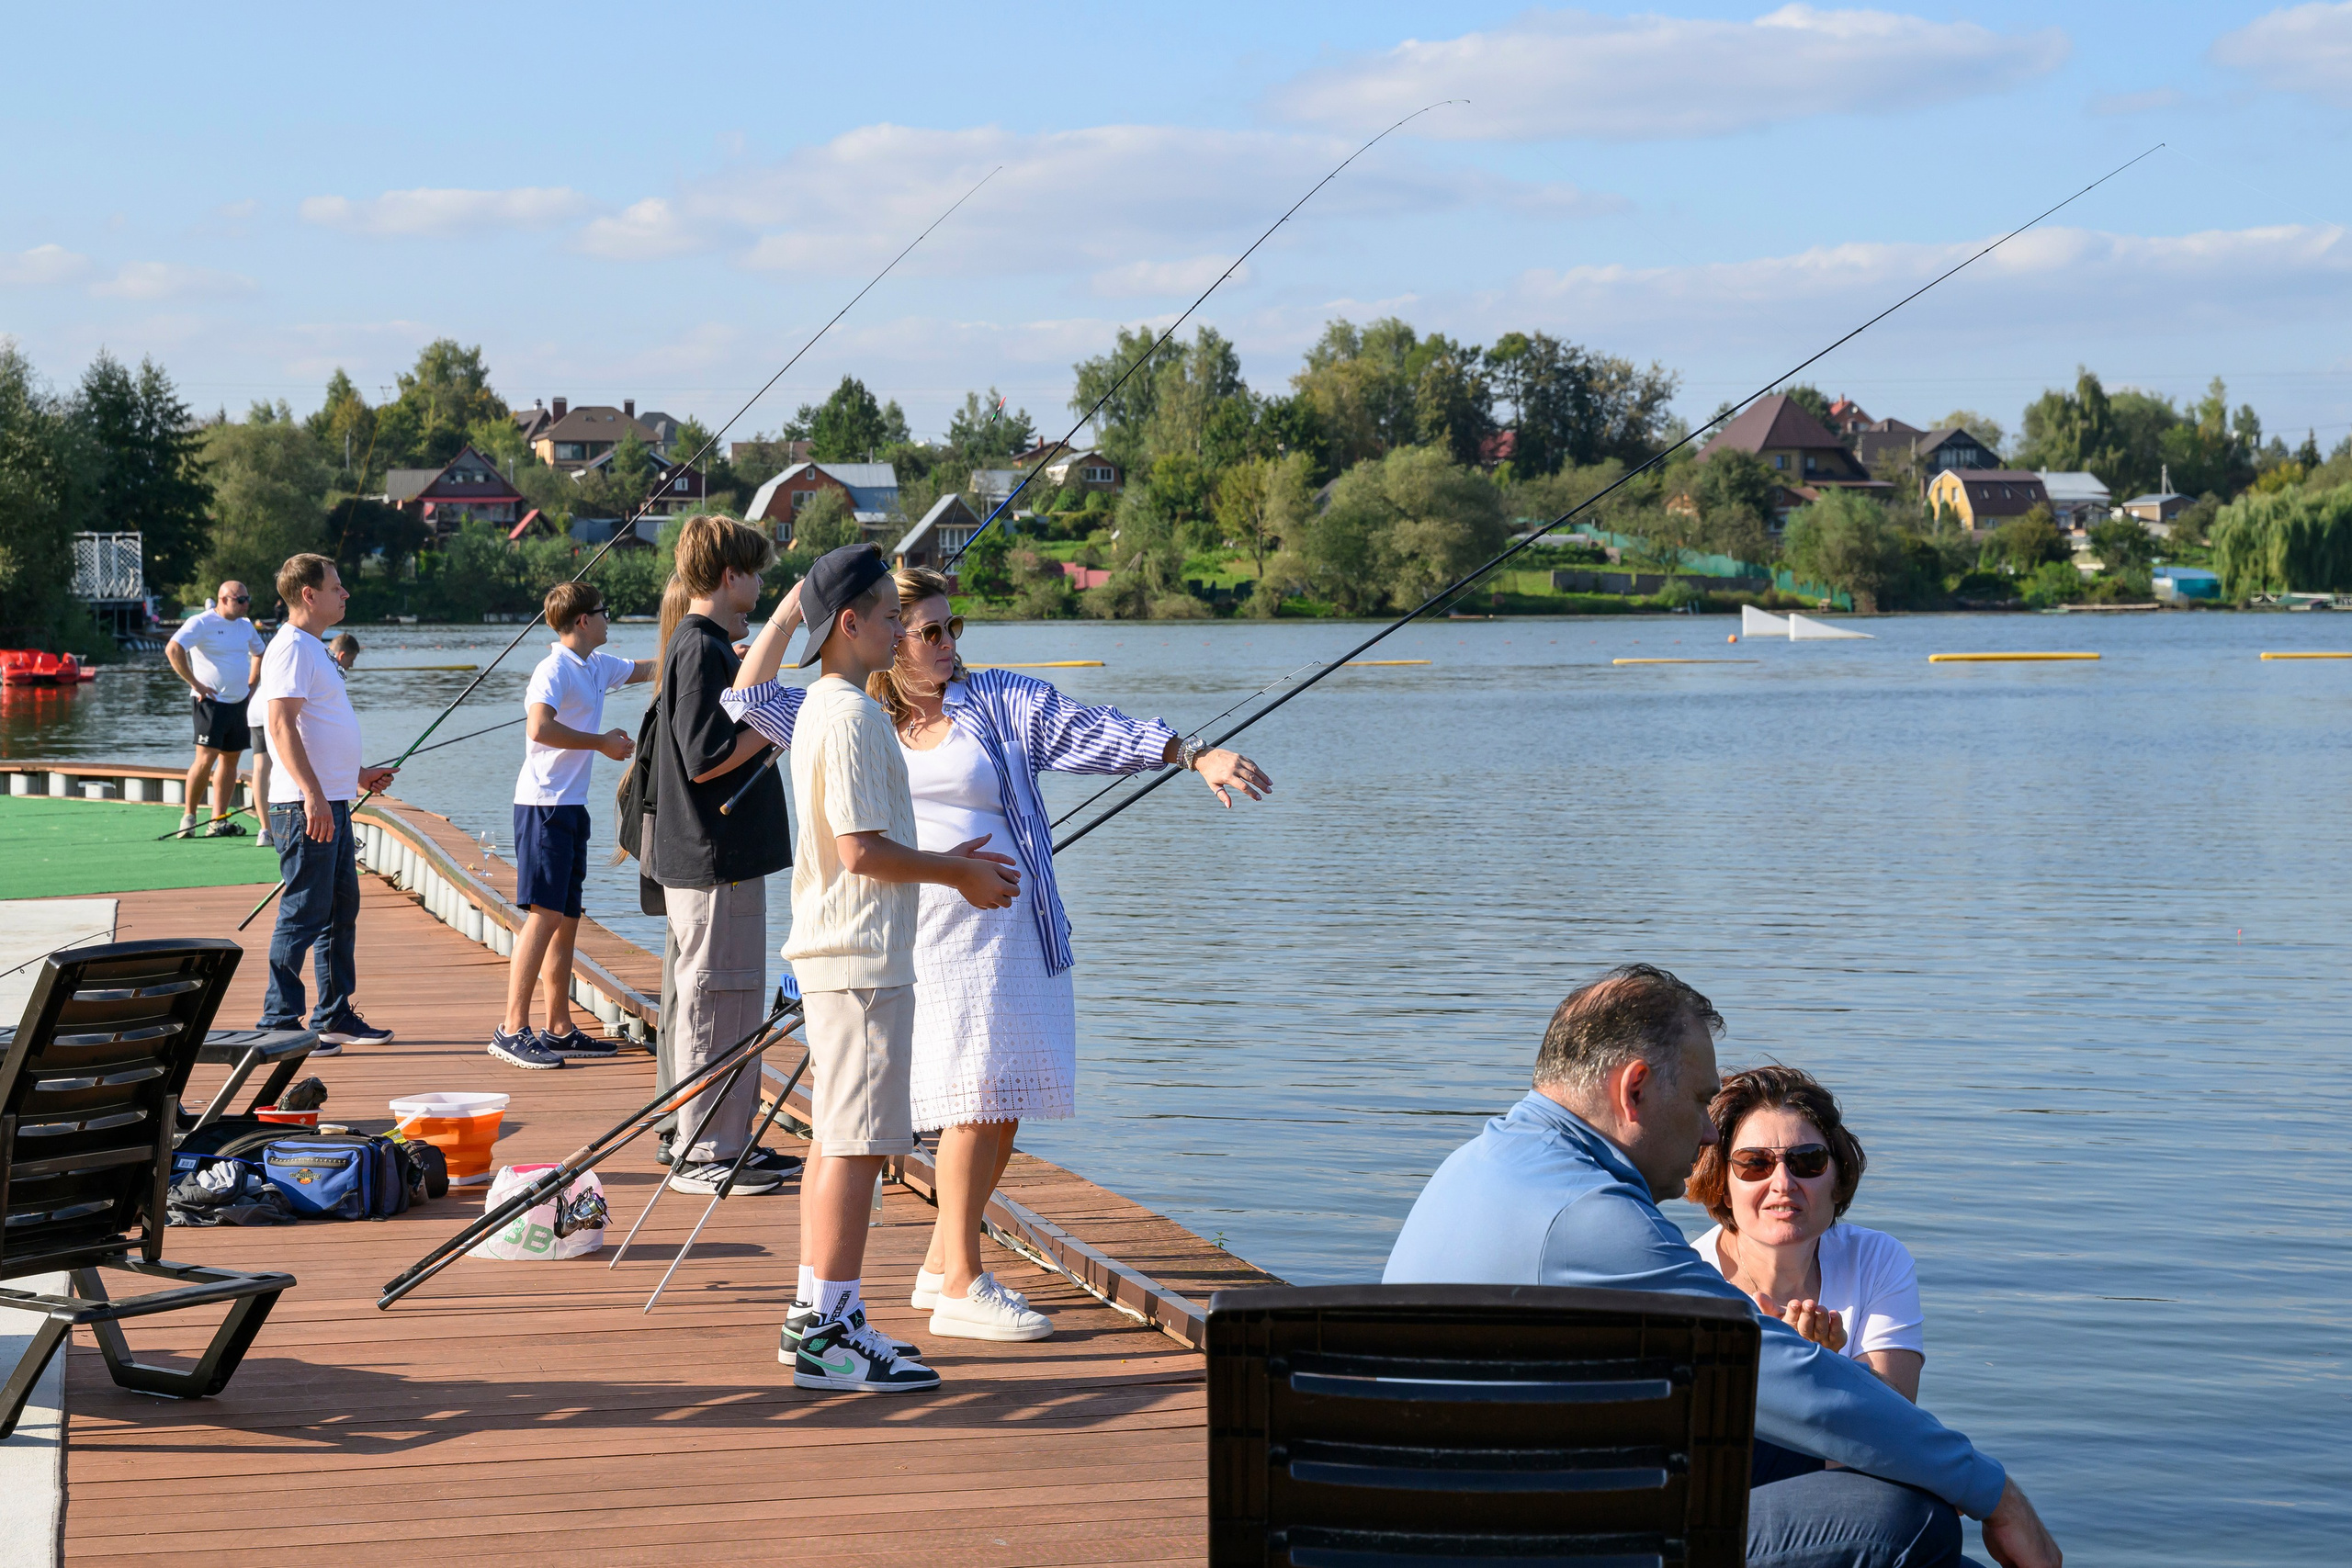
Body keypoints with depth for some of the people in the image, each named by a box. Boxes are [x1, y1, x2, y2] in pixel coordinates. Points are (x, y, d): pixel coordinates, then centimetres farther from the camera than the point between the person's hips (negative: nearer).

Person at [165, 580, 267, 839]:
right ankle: (188, 815, -1)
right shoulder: (201, 623, -11)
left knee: (230, 758, 6)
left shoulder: (245, 625, 12)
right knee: (206, 758, -13)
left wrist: (251, 686, 18)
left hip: (239, 702, 7)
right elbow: (173, 649, -22)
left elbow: (259, 652, 29)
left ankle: (218, 822, 10)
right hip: (212, 701, -7)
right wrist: (194, 683, -19)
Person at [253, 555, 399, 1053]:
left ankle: (335, 1016, 21)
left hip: (331, 803, 11)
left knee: (342, 910, 14)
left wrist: (356, 775, 29)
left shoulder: (313, 648, 19)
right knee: (303, 914, -7)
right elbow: (281, 725, -21)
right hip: (305, 806, -11)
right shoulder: (291, 647, -13)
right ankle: (279, 1024, -3)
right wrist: (314, 796, -27)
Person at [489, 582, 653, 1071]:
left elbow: (645, 669, 34)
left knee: (567, 918, 10)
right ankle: (513, 1030, -17)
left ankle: (560, 1030, 15)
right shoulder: (555, 669, -11)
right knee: (544, 915, -15)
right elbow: (540, 727, -26)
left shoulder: (596, 667, 16)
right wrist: (602, 742, -16)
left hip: (571, 807, 10)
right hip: (545, 805, -10)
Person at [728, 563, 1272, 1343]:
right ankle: (960, 1288, -2)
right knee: (975, 1102, -9)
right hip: (917, 940, -2)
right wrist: (793, 608, 0)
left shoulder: (998, 701, 6)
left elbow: (1094, 731, -1)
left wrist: (1197, 755, -12)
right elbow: (754, 698, 9)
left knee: (1001, 1103, 4)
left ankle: (942, 1267, 19)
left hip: (1004, 928, 2)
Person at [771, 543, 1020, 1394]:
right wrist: (957, 873, -8)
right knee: (858, 1141, -9)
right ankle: (830, 1336, -7)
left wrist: (946, 858, 18)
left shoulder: (820, 710, 16)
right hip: (862, 958, -11)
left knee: (835, 1135, 14)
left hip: (830, 955, 11)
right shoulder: (853, 717, -16)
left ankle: (816, 1314, 20)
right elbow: (862, 851, -20)